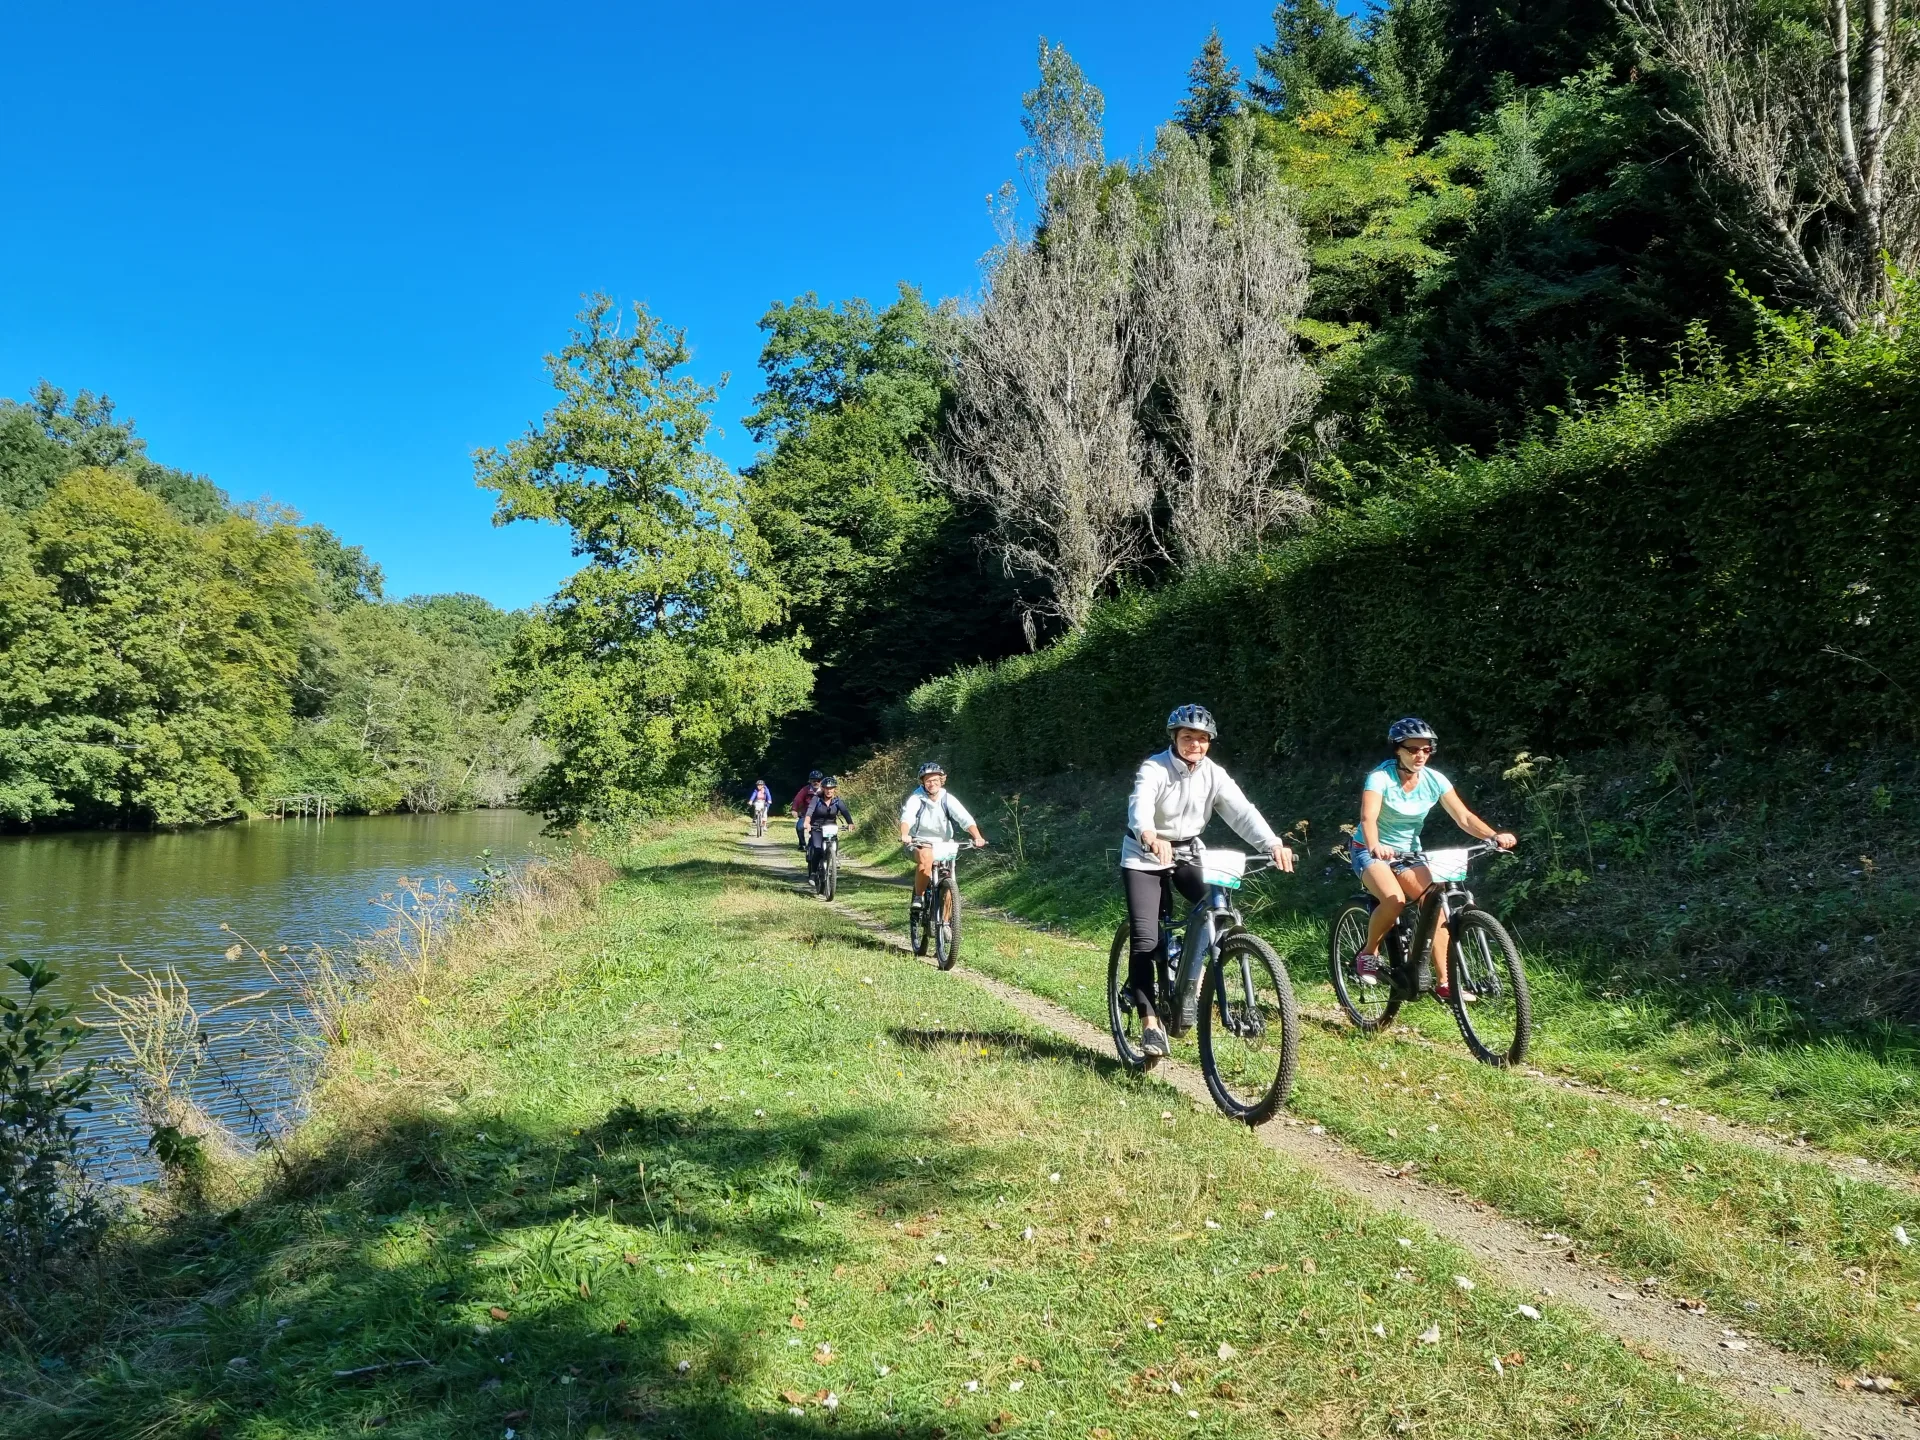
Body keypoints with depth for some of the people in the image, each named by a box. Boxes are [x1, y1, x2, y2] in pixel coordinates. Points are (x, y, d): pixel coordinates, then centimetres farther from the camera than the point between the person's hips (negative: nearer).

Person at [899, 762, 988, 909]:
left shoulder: (948, 799, -8)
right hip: (920, 843, -3)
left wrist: (977, 837, -38)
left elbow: (965, 819, -19)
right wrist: (904, 835, -52)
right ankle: (918, 897, -20)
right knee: (926, 859, -36)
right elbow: (907, 817, -30)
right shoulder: (916, 798, -12)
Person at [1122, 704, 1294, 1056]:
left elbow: (1242, 811, -20)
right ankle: (1150, 1024, -6)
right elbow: (1140, 805, -39)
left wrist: (1273, 843, -38)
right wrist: (1149, 835, -62)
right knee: (1145, 941, -16)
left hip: (1187, 854, 4)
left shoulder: (1214, 775, -7)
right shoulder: (1154, 769, -20)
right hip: (1145, 858, -4)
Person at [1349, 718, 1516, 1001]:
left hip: (1408, 853, 5)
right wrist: (1375, 847, -55)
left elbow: (1464, 817, -13)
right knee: (1394, 899, -32)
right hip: (1371, 851, -4)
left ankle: (1444, 983, -8)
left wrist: (1494, 835, -32)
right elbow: (1368, 818, -34)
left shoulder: (1434, 780, -8)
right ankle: (1368, 954, -6)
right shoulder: (1381, 776, -20)